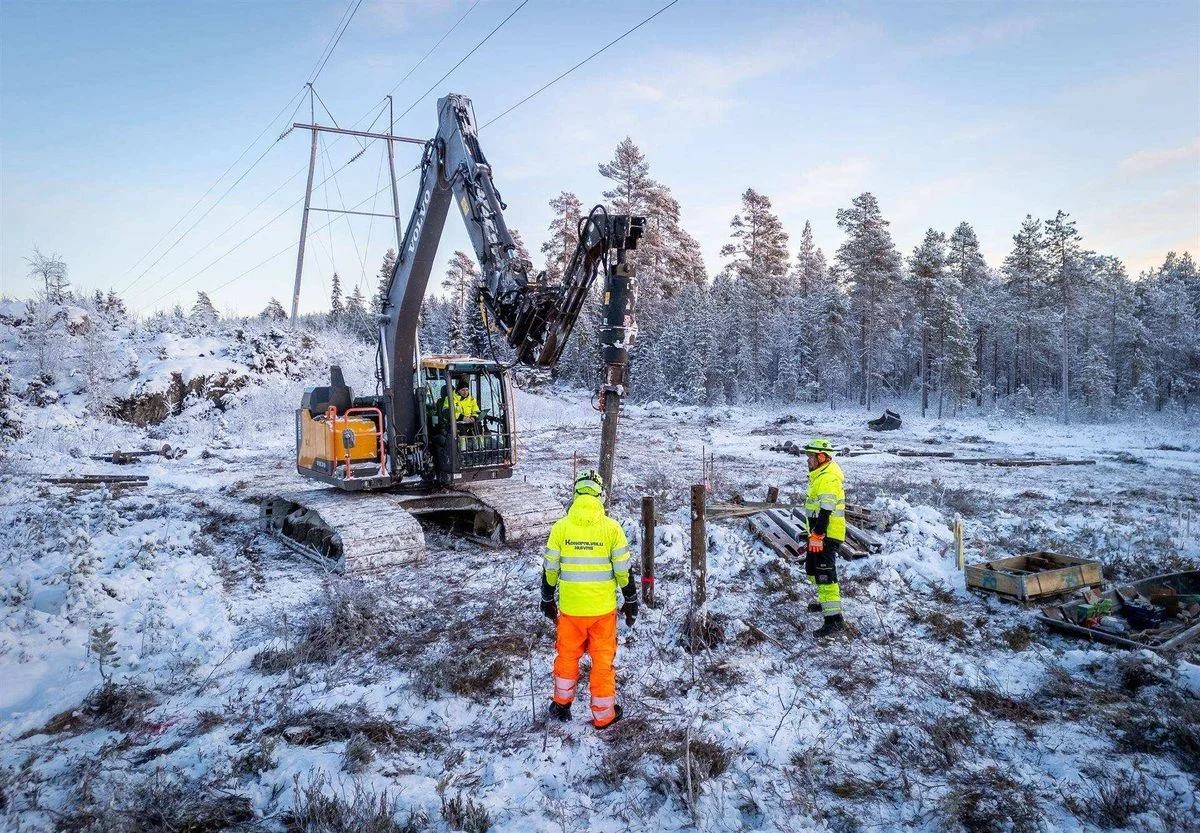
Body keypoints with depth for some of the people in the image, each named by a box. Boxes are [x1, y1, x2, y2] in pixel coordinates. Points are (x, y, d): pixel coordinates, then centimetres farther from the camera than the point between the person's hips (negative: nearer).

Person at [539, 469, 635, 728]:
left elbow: (550, 569, 0)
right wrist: (631, 602, 7)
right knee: (603, 659, 13)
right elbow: (623, 570, -6)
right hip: (603, 608, -1)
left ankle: (562, 705, 36)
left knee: (567, 655, 21)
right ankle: (603, 715, 23)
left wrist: (547, 600, 14)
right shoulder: (611, 527, -9)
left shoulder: (560, 527, -6)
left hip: (570, 607, 1)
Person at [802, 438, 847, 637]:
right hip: (822, 533, 11)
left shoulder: (827, 479, -20)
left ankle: (834, 618, -13)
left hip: (827, 536, -11)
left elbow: (825, 511, -26)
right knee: (812, 568, 24)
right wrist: (813, 532, 29)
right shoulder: (821, 475, 15)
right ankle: (826, 601, 40)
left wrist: (816, 536, -26)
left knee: (824, 573, -13)